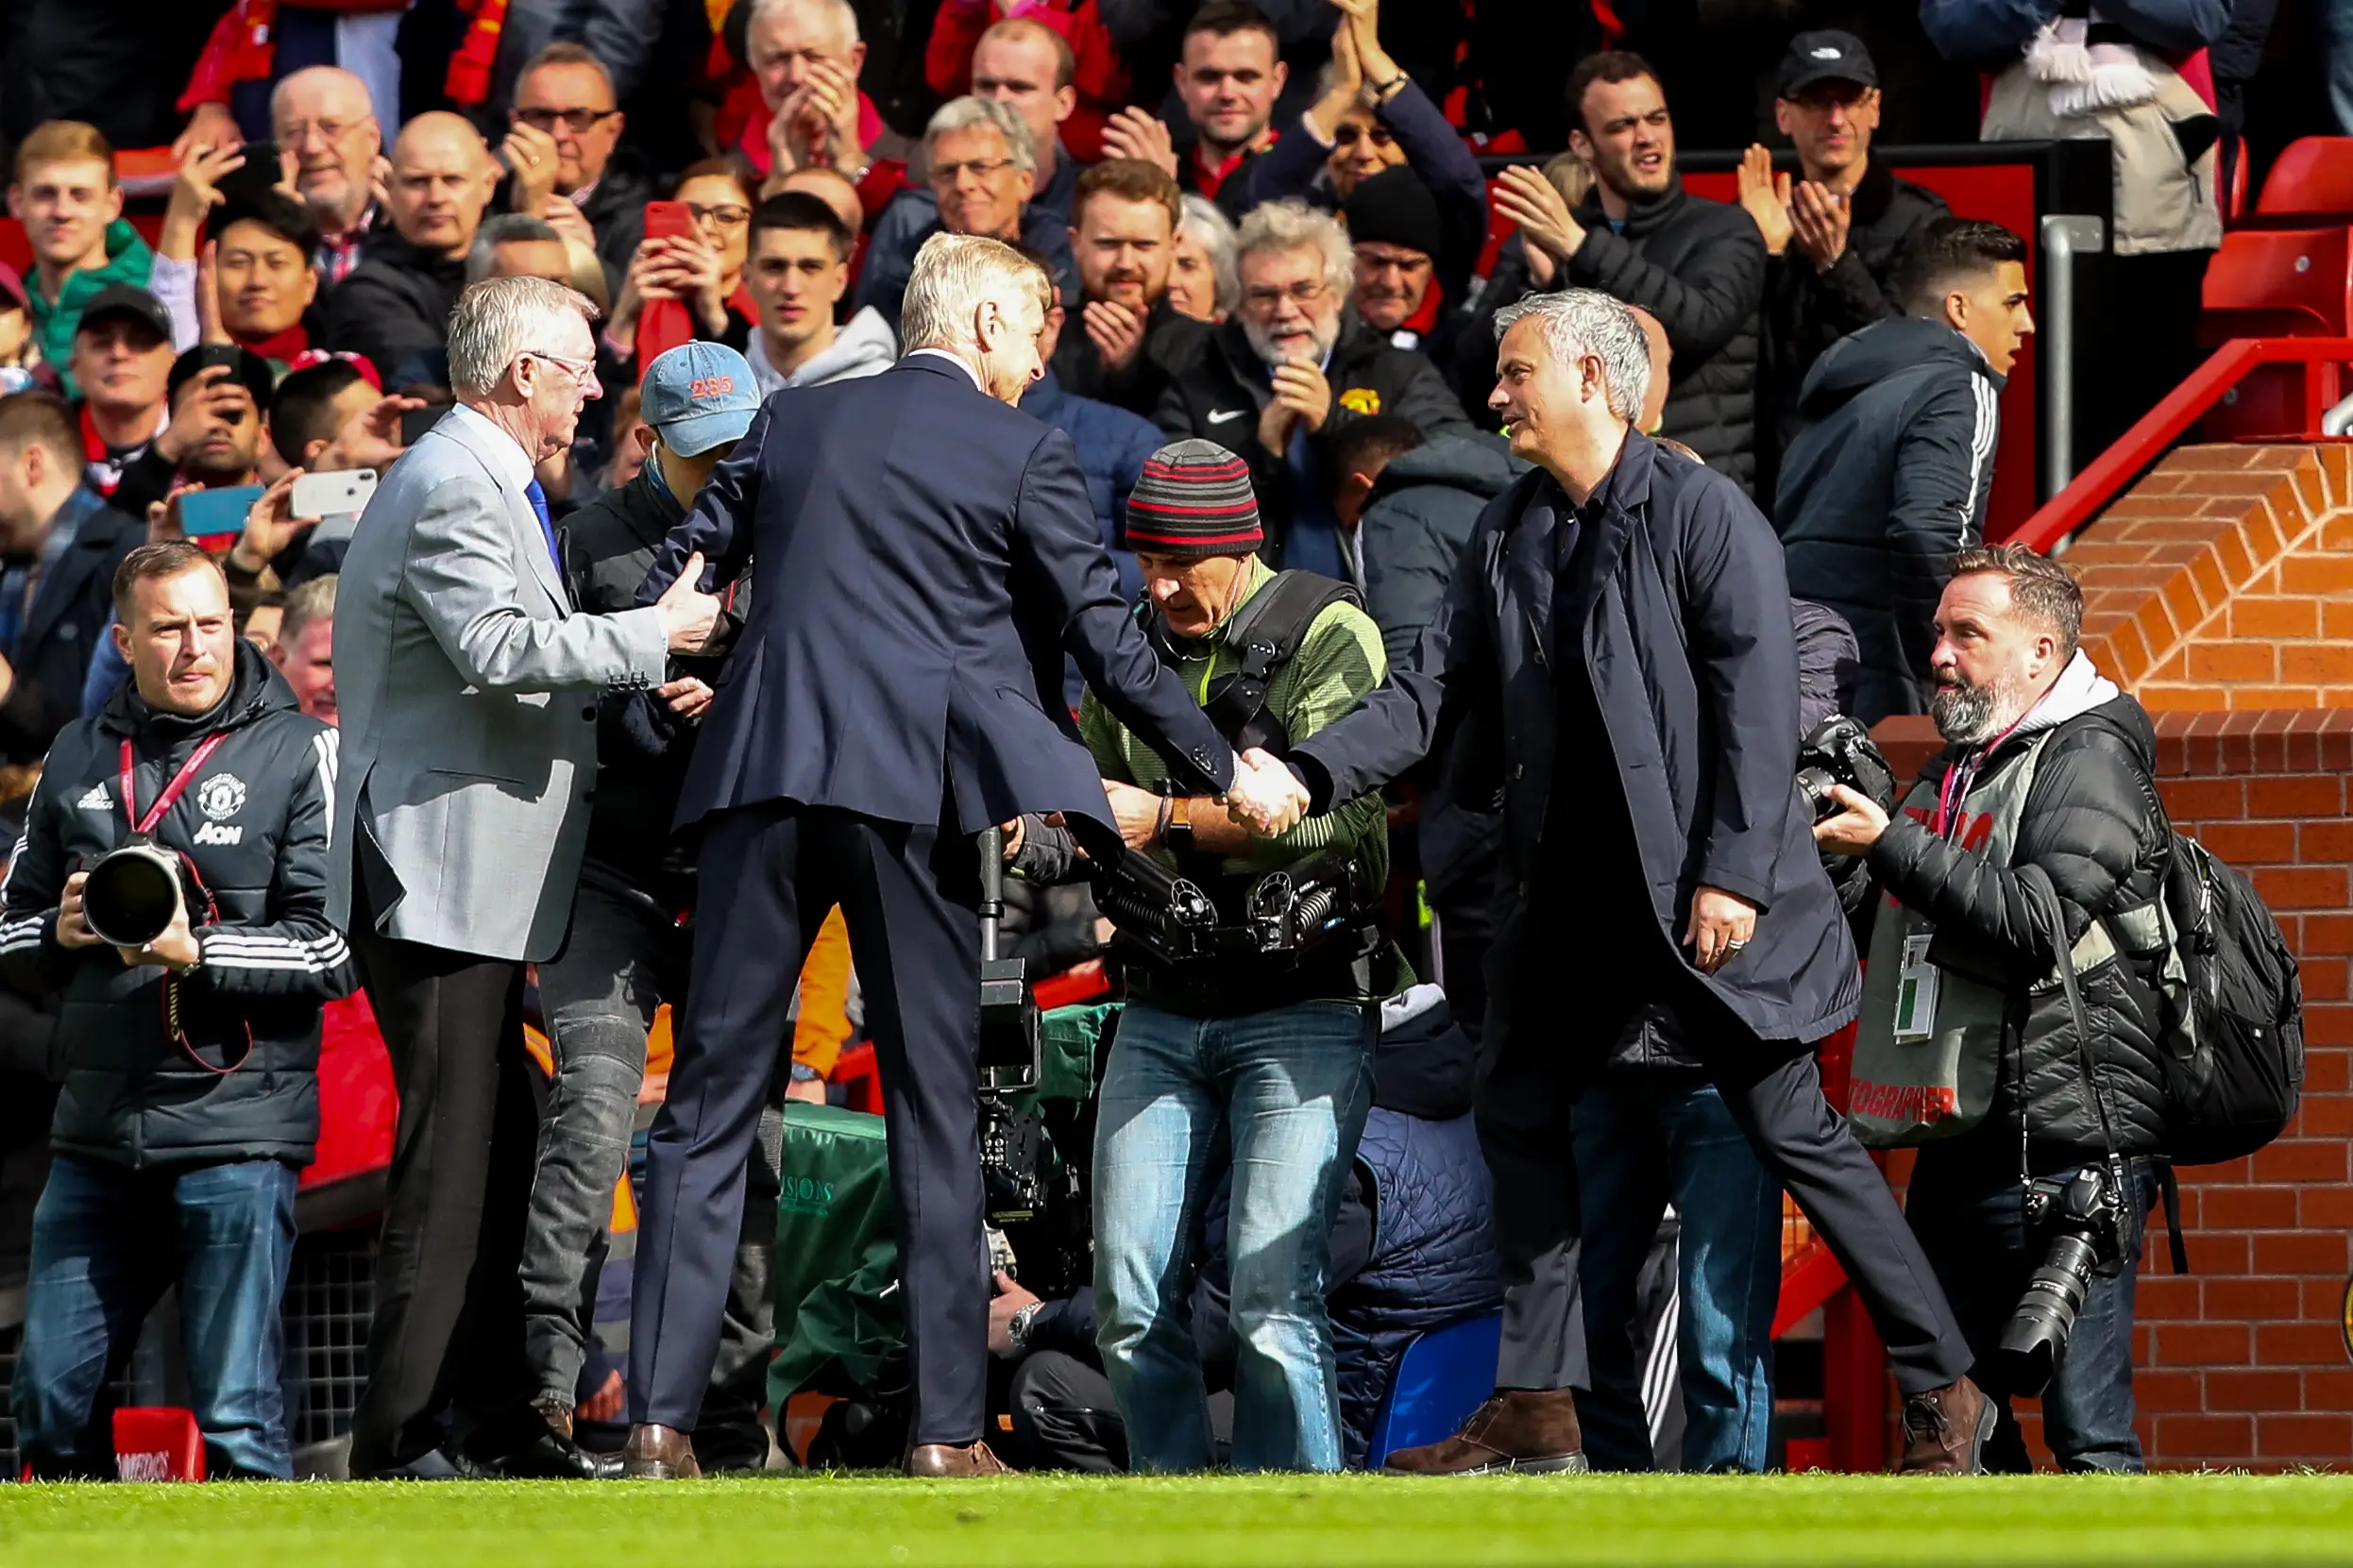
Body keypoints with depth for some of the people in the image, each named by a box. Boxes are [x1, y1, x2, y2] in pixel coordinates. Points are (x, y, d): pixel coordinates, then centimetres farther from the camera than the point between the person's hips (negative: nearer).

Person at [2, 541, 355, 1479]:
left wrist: (196, 951, -18)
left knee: (236, 1414, -9)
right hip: (96, 1136, 5)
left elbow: (335, 947, -6)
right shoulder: (79, 758, 15)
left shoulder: (297, 752, 0)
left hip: (237, 1128, -5)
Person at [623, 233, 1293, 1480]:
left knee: (708, 1106, 3)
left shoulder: (795, 421, 14)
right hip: (910, 785, -3)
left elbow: (671, 584, 13)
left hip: (764, 773, 3)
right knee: (935, 1110, 4)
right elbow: (1104, 641, 1)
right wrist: (1222, 771, 8)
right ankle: (945, 1430, 1)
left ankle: (660, 1419, -3)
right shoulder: (1020, 455, 2)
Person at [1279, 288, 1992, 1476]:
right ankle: (1535, 1410, 14)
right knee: (1519, 1114, 8)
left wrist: (1732, 875, -20)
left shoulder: (1700, 512, -11)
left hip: (1701, 896, -8)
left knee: (1793, 1132, -5)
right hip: (1572, 887, 8)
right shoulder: (1510, 532, 10)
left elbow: (1756, 704, -15)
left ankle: (1942, 1391, 1)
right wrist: (1311, 774, -6)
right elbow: (1433, 692, 8)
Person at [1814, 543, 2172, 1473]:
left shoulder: (2088, 759, -7)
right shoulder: (1953, 773, 20)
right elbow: (1889, 931, 30)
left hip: (2068, 1150, -9)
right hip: (1957, 1146, 9)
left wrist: (1888, 845, -18)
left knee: (2086, 1431, -11)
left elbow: (2038, 920, -22)